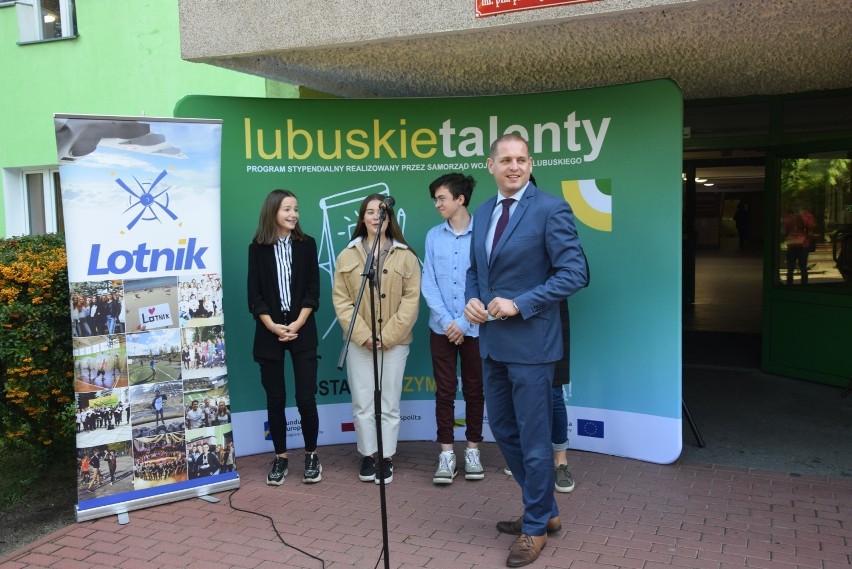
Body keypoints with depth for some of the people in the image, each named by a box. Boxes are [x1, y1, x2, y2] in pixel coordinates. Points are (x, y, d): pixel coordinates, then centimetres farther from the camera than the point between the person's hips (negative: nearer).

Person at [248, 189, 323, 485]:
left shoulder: (307, 244, 3)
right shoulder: (258, 248, 2)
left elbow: (313, 290, -1)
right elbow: (255, 295, -1)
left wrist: (297, 325, -12)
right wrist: (274, 327, -13)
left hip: (303, 331, 0)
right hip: (269, 332, 0)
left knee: (306, 397, -2)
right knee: (275, 399, 6)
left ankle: (311, 456, 16)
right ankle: (280, 458, 19)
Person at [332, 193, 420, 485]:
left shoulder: (406, 256, 1)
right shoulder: (347, 255, 5)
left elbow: (411, 300, -3)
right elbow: (341, 299, 0)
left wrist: (388, 335, -12)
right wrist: (363, 335, -11)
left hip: (395, 342, -1)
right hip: (359, 342, 1)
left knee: (389, 403, 5)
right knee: (362, 403, 6)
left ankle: (386, 457, 16)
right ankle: (367, 455, 19)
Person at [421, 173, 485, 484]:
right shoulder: (434, 236, 3)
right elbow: (428, 283, 1)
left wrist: (464, 323, -11)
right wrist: (447, 321, -9)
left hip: (474, 328, -2)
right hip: (441, 328, 2)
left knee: (474, 390, 9)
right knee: (445, 391, 6)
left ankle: (473, 451, 22)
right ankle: (446, 454, 15)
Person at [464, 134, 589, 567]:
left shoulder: (551, 210, -11)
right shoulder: (483, 212, 11)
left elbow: (575, 273, -16)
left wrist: (519, 304, -20)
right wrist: (471, 299, -1)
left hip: (529, 343, -8)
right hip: (492, 341, 8)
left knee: (533, 437, 4)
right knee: (503, 430, 17)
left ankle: (535, 526, 24)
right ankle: (544, 510, 35)